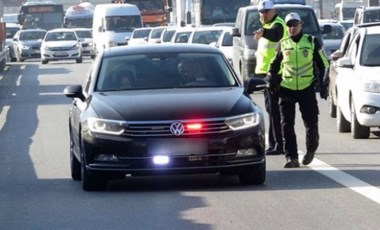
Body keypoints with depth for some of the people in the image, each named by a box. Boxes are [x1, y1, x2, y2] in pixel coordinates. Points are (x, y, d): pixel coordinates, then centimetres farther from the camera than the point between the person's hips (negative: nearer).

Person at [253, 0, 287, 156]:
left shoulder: (277, 25, -14)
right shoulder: (268, 26, 18)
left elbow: (274, 34, -38)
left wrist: (263, 32, -59)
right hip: (265, 72, 10)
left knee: (274, 109, -11)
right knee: (271, 109, 14)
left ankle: (278, 144, -11)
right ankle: (273, 143, 20)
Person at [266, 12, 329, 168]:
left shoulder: (312, 42, 2)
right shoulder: (283, 44, 7)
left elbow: (323, 64, 8)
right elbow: (274, 64, 19)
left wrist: (323, 85, 3)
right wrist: (271, 79, 6)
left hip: (307, 88, -1)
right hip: (287, 89, 2)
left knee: (311, 123, -1)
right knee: (286, 125, -6)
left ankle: (311, 149, 25)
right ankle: (291, 157, -3)